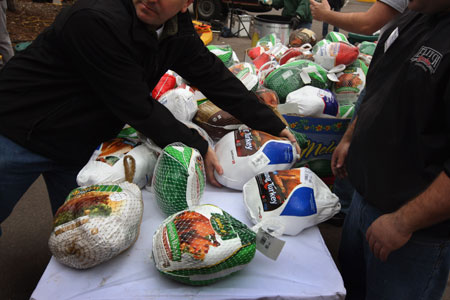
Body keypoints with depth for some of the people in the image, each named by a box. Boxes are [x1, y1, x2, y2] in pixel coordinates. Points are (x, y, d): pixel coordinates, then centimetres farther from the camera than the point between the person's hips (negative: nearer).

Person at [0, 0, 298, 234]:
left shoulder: (177, 30, -10)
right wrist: (197, 147, -21)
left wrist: (275, 127, -6)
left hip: (78, 144, 6)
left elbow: (216, 79, -6)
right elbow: (137, 106, -29)